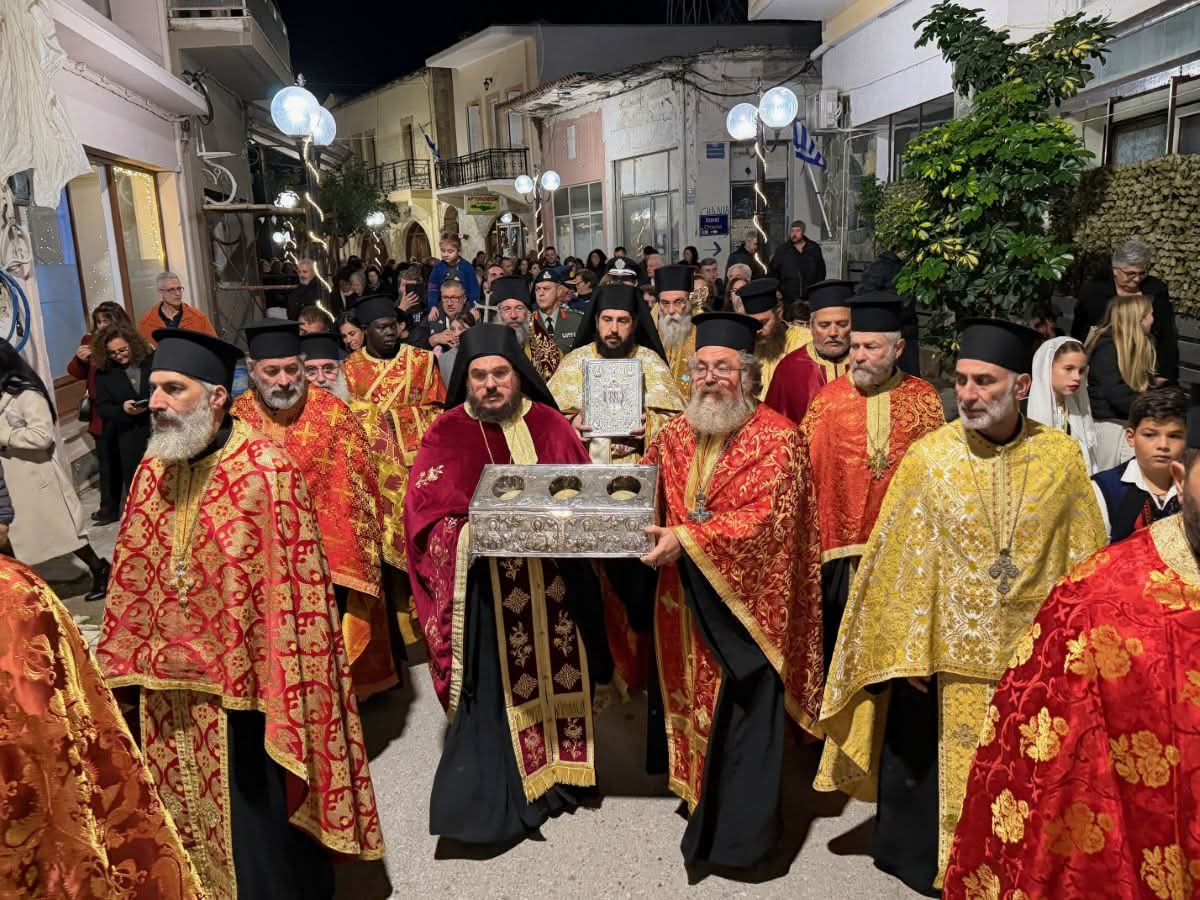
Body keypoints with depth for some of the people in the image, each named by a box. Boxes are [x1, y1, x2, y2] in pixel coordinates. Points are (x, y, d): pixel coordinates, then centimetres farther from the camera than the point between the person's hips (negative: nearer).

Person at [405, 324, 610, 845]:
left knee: (556, 674, 14)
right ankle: (491, 797, 18)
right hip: (486, 590, -3)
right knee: (495, 688, 0)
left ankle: (555, 769, 35)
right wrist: (474, 534, -22)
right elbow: (425, 514, -8)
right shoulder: (447, 434, -4)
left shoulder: (550, 425, 5)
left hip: (554, 585, 4)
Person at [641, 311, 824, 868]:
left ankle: (740, 835, 19)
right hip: (685, 600, 6)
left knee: (743, 714, 2)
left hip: (744, 601, -5)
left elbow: (762, 518, -22)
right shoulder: (675, 435, 7)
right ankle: (699, 793, 38)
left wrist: (686, 539, -30)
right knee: (693, 703, 17)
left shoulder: (776, 438, -12)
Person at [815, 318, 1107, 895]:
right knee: (935, 772, 13)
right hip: (946, 653, -1)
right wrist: (906, 652, -11)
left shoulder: (1062, 457, -4)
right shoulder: (928, 456, -9)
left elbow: (1085, 561, 3)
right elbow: (901, 561, -8)